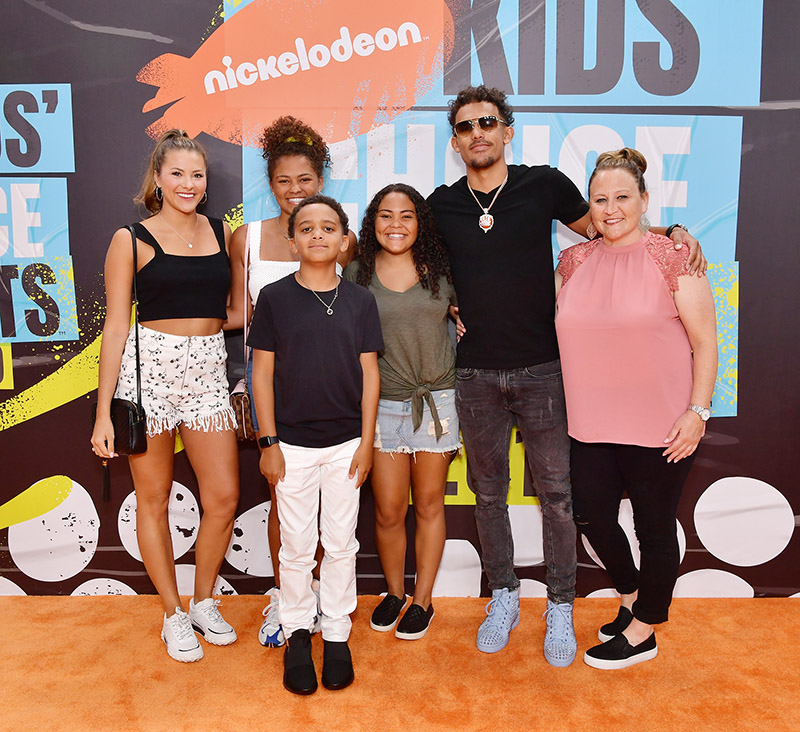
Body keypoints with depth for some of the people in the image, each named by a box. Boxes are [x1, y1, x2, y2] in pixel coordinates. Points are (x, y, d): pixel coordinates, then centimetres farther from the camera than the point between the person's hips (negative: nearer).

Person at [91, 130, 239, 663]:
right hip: (148, 368, -3)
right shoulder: (132, 240, 1)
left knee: (224, 498, 0)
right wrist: (104, 412, -5)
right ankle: (174, 615, 25)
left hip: (209, 372, 3)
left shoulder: (223, 233, 11)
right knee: (154, 499, 7)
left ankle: (204, 603, 25)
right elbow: (116, 327, -2)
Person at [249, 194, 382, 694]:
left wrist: (367, 441, -1)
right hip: (293, 442, -1)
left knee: (341, 543, 12)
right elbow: (263, 373, -2)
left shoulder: (360, 301, 1)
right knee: (297, 546, 9)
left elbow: (369, 374, 2)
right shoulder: (274, 298, -3)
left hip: (346, 442, 1)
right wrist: (268, 442, -4)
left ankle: (337, 634, 29)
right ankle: (297, 632, 29)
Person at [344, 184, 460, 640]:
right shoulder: (357, 274, 2)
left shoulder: (440, 270, 2)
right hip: (383, 403, 0)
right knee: (388, 511, 5)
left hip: (437, 399, 0)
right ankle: (394, 591, 30)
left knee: (429, 504, 10)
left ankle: (423, 600, 27)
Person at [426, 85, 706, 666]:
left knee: (556, 492, 5)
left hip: (541, 368, -2)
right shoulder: (441, 205, 4)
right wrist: (451, 309, 2)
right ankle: (504, 598, 31)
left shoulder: (545, 185, -1)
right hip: (476, 374, 2)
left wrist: (673, 234, -1)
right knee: (488, 492, 12)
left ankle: (561, 609, 23)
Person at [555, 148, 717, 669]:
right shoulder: (574, 262, 6)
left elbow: (706, 342, -7)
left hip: (660, 426, -4)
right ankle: (632, 595, 42)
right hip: (593, 423, 5)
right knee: (592, 516, 12)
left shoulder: (671, 257, -7)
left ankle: (643, 633, 31)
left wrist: (697, 411, -13)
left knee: (655, 527, 10)